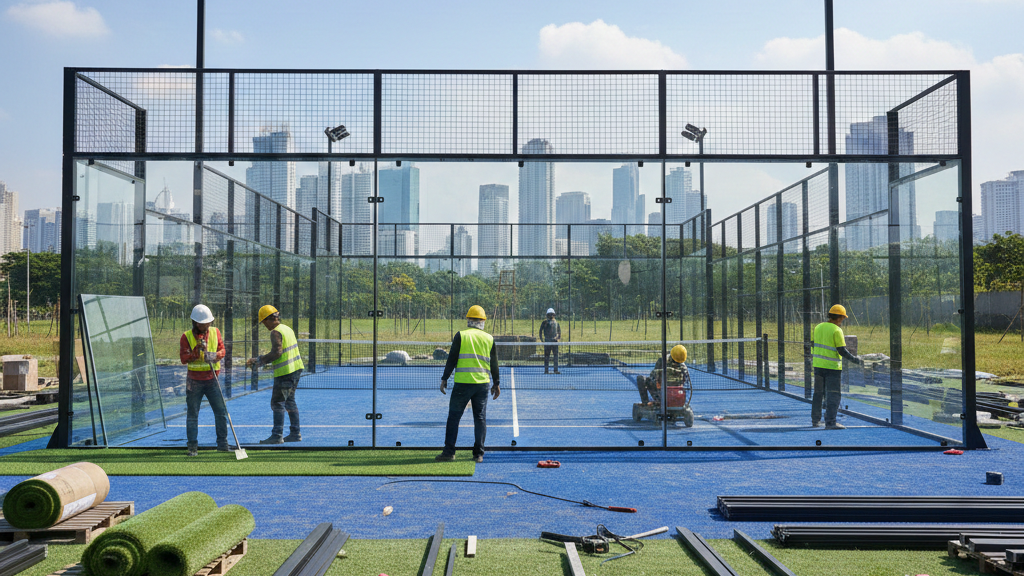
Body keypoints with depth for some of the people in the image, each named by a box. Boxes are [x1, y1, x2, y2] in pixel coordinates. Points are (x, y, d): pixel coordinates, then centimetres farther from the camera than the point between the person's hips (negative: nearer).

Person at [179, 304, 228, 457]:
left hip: (212, 380, 2)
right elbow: (183, 358, -10)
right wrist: (198, 349, -24)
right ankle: (192, 446, 12)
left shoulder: (215, 332, 4)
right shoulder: (186, 336, -4)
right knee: (192, 414, 4)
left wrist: (214, 355, -19)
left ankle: (222, 444, 10)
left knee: (221, 412, 0)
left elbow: (222, 350, 3)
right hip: (194, 381, -2)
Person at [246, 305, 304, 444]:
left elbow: (276, 353, -22)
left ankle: (277, 436, -6)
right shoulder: (287, 329, 13)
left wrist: (258, 360, -15)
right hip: (296, 368, 9)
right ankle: (295, 433, 19)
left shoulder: (276, 332, -15)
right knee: (290, 402, 16)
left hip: (285, 372, -9)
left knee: (277, 403, -5)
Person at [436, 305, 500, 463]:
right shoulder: (489, 338, 7)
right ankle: (478, 454, 8)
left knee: (454, 417, 5)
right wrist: (496, 384, 19)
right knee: (480, 418, 9)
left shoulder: (461, 335, -1)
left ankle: (449, 452, 3)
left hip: (463, 383, -3)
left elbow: (452, 359, -2)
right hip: (483, 384, 3)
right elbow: (494, 364, 11)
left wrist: (444, 379, 4)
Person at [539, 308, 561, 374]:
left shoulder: (556, 322, 12)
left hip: (555, 341, 2)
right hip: (547, 341, -2)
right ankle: (546, 370, 6)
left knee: (556, 355, -4)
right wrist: (542, 339, -3)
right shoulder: (544, 323, 4)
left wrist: (559, 337, 4)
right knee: (546, 356, 0)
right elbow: (541, 331, 6)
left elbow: (559, 330, 19)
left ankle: (556, 370, -2)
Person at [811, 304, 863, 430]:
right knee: (834, 395, -1)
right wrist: (854, 359, -4)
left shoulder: (818, 327, 6)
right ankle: (830, 422, -4)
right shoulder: (836, 331, -13)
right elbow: (842, 351, -14)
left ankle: (815, 420, 20)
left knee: (818, 393, 15)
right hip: (832, 367, -7)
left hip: (818, 364, 7)